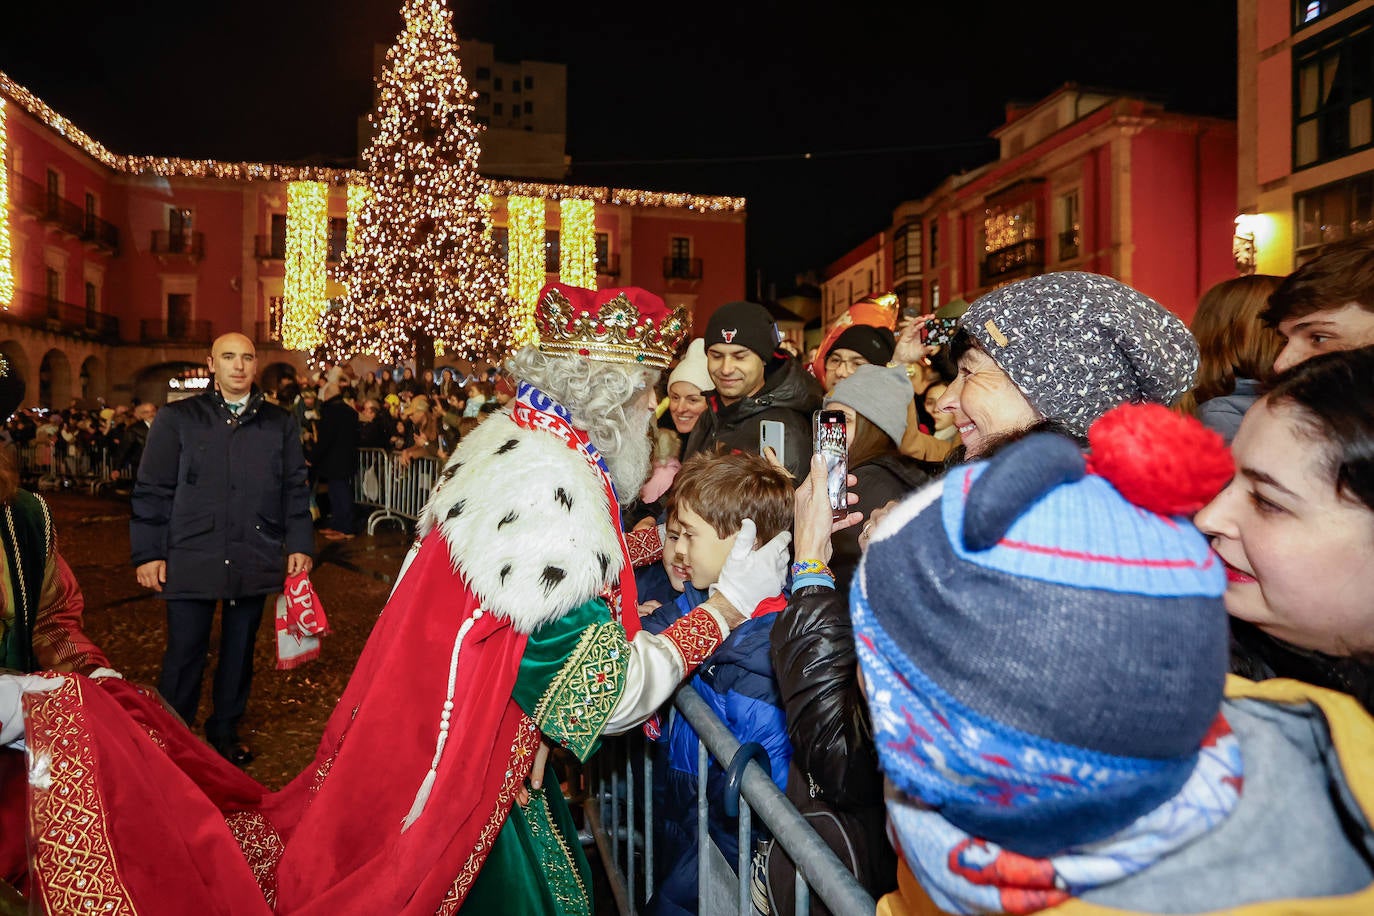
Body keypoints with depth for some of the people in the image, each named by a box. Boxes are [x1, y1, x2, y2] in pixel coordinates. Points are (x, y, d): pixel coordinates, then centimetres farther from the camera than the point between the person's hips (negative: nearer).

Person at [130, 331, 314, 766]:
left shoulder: (280, 423, 10)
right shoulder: (177, 418, 4)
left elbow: (295, 489, 11)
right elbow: (151, 490, 2)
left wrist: (299, 543, 4)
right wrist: (148, 553, -3)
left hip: (255, 562, 2)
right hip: (191, 560, -2)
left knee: (239, 652, 13)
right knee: (184, 655, 3)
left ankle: (225, 732, 30)